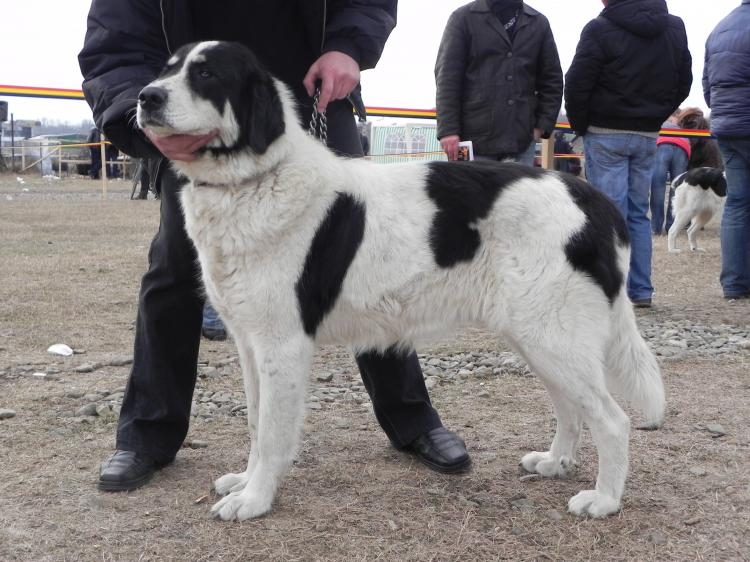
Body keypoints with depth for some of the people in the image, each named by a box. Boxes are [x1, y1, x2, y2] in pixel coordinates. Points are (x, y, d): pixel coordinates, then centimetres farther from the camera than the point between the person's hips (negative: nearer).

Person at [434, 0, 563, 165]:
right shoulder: (464, 17, 4)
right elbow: (447, 77, -2)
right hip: (475, 138, -3)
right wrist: (448, 130, -11)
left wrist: (543, 125, 3)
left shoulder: (539, 23, 13)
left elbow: (552, 79, 16)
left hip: (522, 140, 3)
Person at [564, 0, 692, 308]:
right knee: (639, 213, 12)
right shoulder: (675, 27, 8)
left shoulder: (600, 29, -13)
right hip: (648, 136, 6)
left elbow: (577, 84, -12)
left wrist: (580, 125, 2)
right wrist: (656, 116, 16)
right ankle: (641, 290, 13)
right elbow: (683, 83, 13)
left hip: (605, 135, -5)